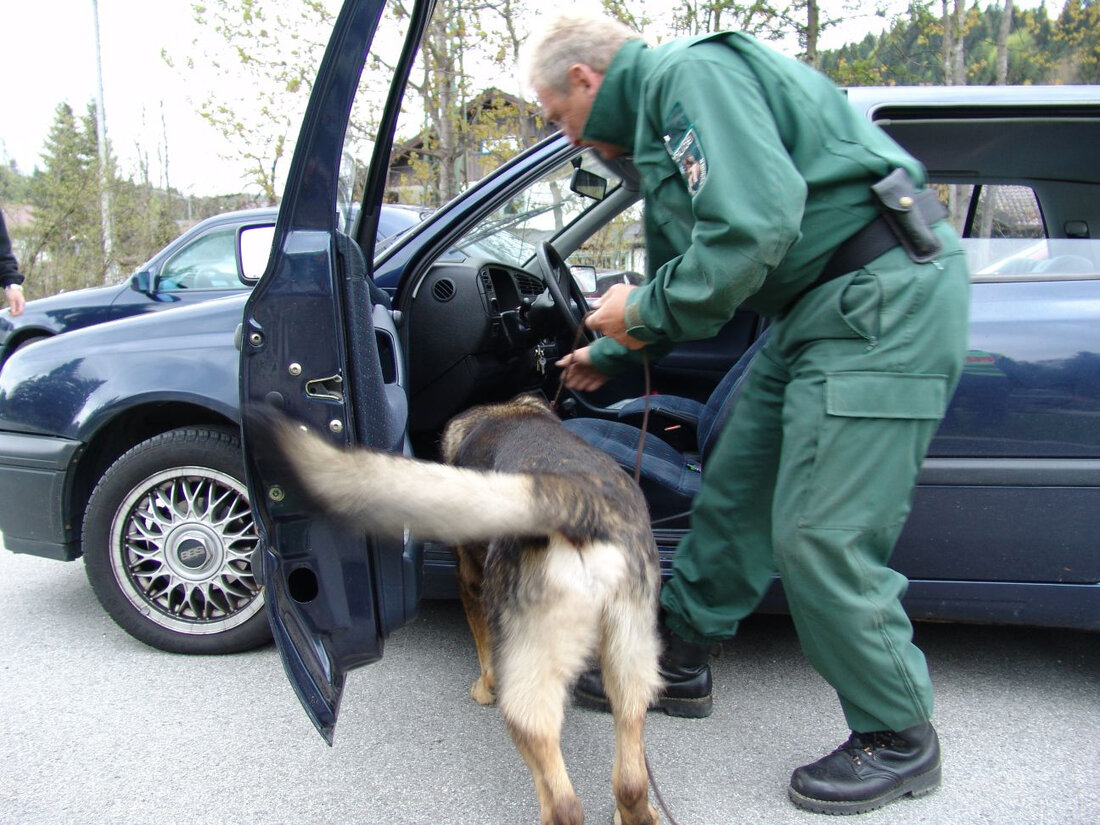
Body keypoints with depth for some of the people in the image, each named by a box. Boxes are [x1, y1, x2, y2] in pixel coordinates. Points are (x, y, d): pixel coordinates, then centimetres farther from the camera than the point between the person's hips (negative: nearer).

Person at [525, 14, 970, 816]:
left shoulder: (691, 73, -12)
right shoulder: (661, 123, 20)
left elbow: (757, 223, -26)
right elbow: (684, 274, 29)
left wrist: (647, 310, -13)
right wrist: (610, 357, 38)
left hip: (887, 298, -10)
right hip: (820, 304, 11)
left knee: (820, 536, -9)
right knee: (735, 490, 13)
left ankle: (900, 739, 11)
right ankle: (678, 662, 29)